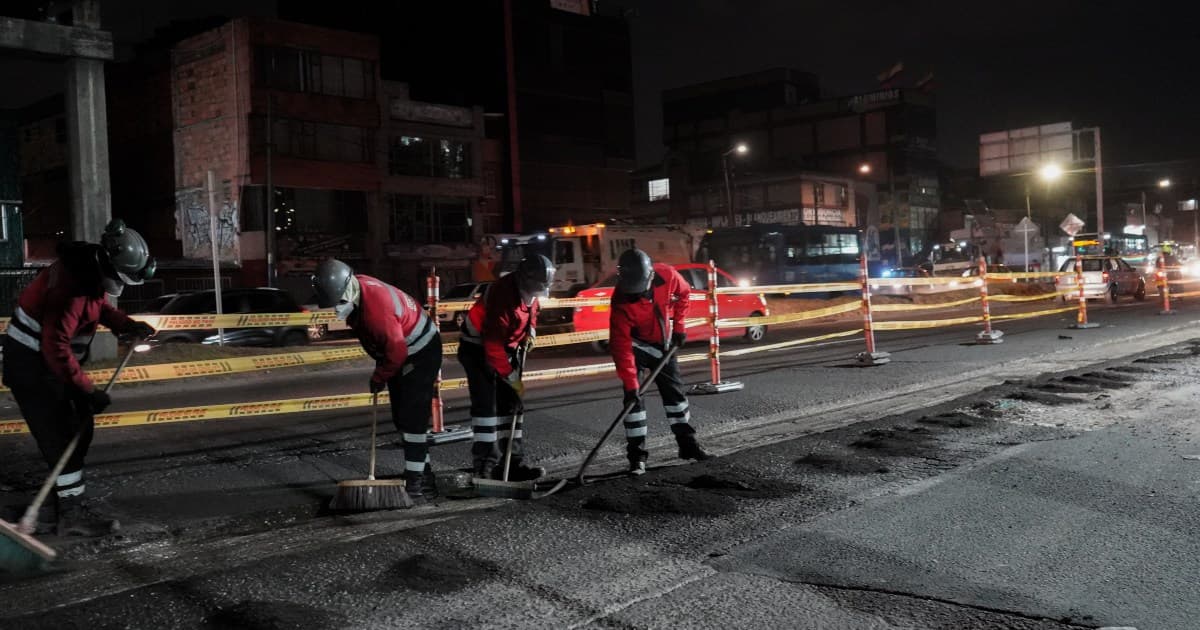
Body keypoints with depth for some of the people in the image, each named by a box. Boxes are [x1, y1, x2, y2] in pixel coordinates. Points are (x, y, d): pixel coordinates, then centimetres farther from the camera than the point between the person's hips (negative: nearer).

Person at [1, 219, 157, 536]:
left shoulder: (93, 273, -2)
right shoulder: (73, 287, -32)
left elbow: (102, 307, 17)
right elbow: (55, 346, -32)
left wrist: (128, 326, -1)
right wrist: (87, 389, -28)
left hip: (53, 361, 10)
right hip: (31, 365, -10)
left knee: (80, 430, 11)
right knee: (61, 437, -8)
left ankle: (53, 508, 20)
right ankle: (72, 514, -1)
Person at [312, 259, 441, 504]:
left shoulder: (376, 307, -35)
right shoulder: (356, 289, -7)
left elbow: (396, 351, -27)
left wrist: (378, 378, -11)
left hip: (421, 353, -10)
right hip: (399, 352, 10)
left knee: (413, 418, -12)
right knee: (401, 418, 13)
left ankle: (418, 484, -8)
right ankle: (421, 474, 24)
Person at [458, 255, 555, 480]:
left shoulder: (529, 290, -9)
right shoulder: (502, 297, -34)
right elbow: (492, 348, -31)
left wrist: (530, 331, -1)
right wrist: (512, 379, -25)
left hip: (506, 347, 8)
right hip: (478, 347, -8)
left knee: (511, 403, 4)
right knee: (486, 404, -15)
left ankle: (513, 463, 8)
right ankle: (486, 466, -11)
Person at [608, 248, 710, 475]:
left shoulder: (668, 276, -26)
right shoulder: (621, 301, -34)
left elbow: (683, 294, -1)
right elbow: (621, 346, -33)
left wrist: (679, 327, -4)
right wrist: (630, 385, -35)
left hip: (662, 342, 4)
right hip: (635, 344, -4)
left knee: (675, 391, 10)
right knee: (634, 398, -13)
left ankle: (688, 444, 24)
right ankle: (637, 455, -6)